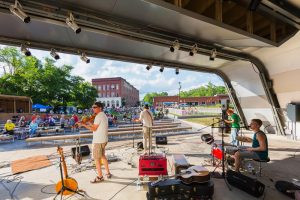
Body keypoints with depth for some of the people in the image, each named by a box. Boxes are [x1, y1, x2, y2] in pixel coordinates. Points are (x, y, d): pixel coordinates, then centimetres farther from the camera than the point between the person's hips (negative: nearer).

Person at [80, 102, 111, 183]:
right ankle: (108, 173, 30)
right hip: (104, 140, 10)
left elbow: (94, 129, -18)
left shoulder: (98, 116, -17)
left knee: (97, 158, 3)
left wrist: (84, 125, -13)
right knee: (103, 156, 21)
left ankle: (100, 177, 14)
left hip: (98, 141, -10)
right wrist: (90, 123, 10)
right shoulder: (104, 115, 12)